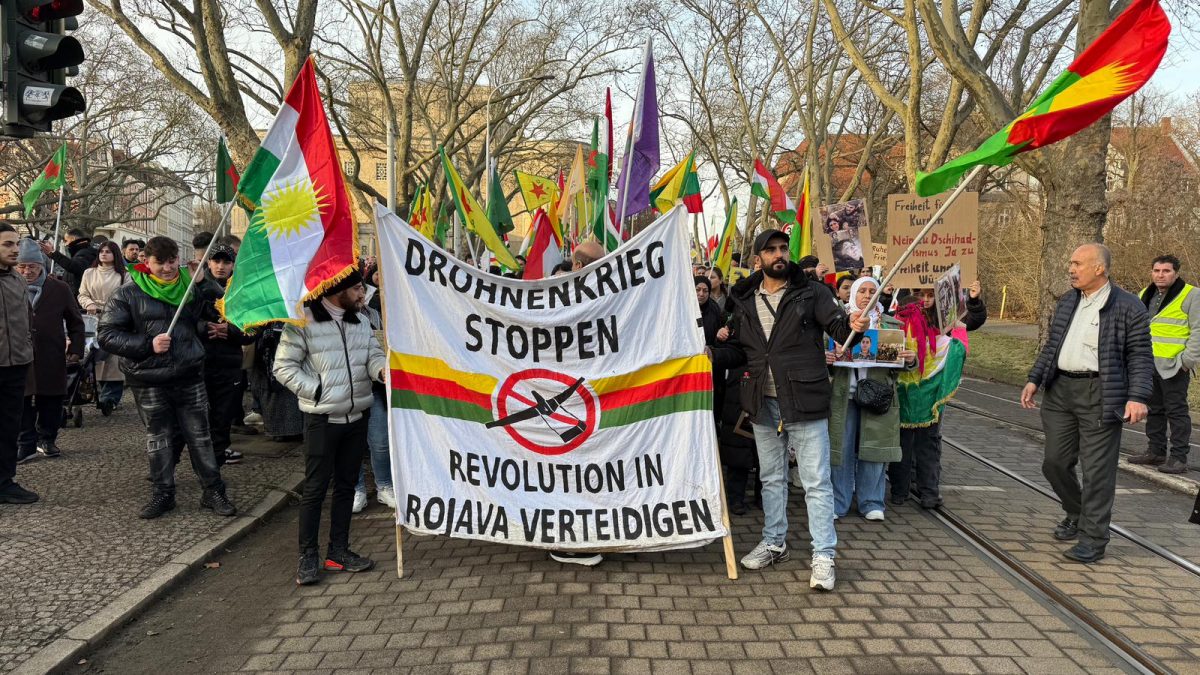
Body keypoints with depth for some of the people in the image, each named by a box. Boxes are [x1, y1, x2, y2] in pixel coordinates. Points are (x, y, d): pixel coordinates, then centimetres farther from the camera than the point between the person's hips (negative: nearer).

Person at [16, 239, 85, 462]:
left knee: (51, 402, 8)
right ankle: (25, 444, 12)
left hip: (51, 360, 1)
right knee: (22, 404, 2)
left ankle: (47, 439, 23)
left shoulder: (59, 289, 2)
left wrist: (76, 349, 4)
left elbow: (75, 322, 10)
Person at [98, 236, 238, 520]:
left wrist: (204, 282, -7)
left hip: (189, 377, 1)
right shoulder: (128, 294, -1)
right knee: (158, 438, 10)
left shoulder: (190, 287, 8)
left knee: (200, 437, 5)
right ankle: (163, 493, 23)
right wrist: (148, 345, -16)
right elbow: (106, 334, -4)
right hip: (148, 382, -1)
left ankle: (213, 491, 16)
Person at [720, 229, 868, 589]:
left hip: (804, 401, -4)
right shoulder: (745, 299, 8)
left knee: (816, 481, -1)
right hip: (764, 403, 5)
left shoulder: (811, 292, -2)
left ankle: (823, 557, 6)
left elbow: (837, 326, -10)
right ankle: (774, 543, 33)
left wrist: (853, 326, -32)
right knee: (771, 478, 18)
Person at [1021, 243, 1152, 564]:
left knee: (1097, 470, -1)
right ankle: (1076, 514, 35)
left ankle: (1093, 539, 9)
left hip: (1100, 396, -6)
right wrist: (1034, 380, 11)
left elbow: (1140, 357, -7)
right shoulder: (1067, 302, 14)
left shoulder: (1128, 307, -5)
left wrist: (1138, 397, -16)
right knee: (1055, 463, 11)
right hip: (1060, 391, 6)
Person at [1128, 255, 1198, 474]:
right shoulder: (1145, 296, 15)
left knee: (1176, 411, -4)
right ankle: (1155, 452, 23)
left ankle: (1179, 458, -1)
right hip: (1148, 366, 7)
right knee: (1154, 410, 14)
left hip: (1173, 366, -7)